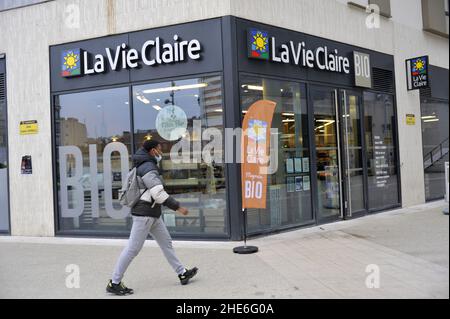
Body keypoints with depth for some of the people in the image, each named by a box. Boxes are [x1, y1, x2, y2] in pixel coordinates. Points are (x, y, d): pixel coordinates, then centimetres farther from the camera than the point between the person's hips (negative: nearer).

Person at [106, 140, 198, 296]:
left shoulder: (147, 165, 13)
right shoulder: (148, 168, -17)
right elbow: (158, 193, -25)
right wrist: (177, 207, -21)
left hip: (153, 214, 10)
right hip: (144, 214, -10)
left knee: (166, 242, 13)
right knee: (133, 249, -5)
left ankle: (182, 273, 20)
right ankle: (114, 283, 3)